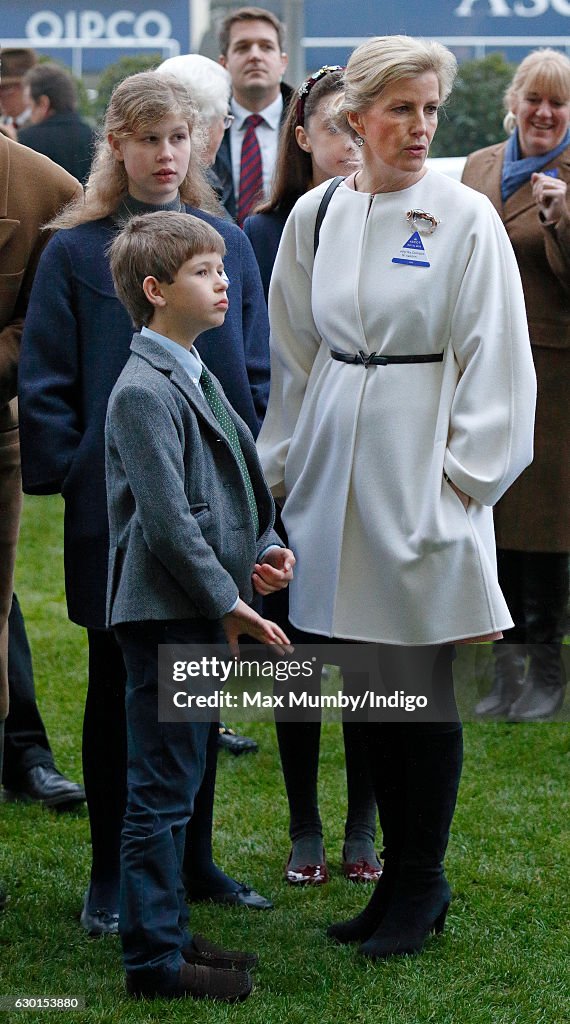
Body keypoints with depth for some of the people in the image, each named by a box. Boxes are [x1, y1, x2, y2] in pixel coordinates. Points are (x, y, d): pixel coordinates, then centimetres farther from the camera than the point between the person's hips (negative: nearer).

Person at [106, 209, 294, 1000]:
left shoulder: (194, 378, 16)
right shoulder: (144, 391, -15)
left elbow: (231, 486, 23)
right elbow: (166, 521, -20)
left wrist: (265, 547, 5)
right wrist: (229, 606, -18)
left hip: (200, 615, 10)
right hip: (166, 615, -10)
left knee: (175, 787, 16)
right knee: (161, 792, -4)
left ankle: (167, 936, 24)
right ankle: (154, 960, 2)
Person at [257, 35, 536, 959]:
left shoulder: (465, 218, -5)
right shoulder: (316, 215, 7)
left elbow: (493, 359, -5)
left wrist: (462, 476, -9)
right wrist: (285, 461, 13)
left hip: (420, 467, -4)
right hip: (335, 461, 4)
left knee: (421, 688, 0)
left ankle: (421, 885, 12)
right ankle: (402, 874, 21)